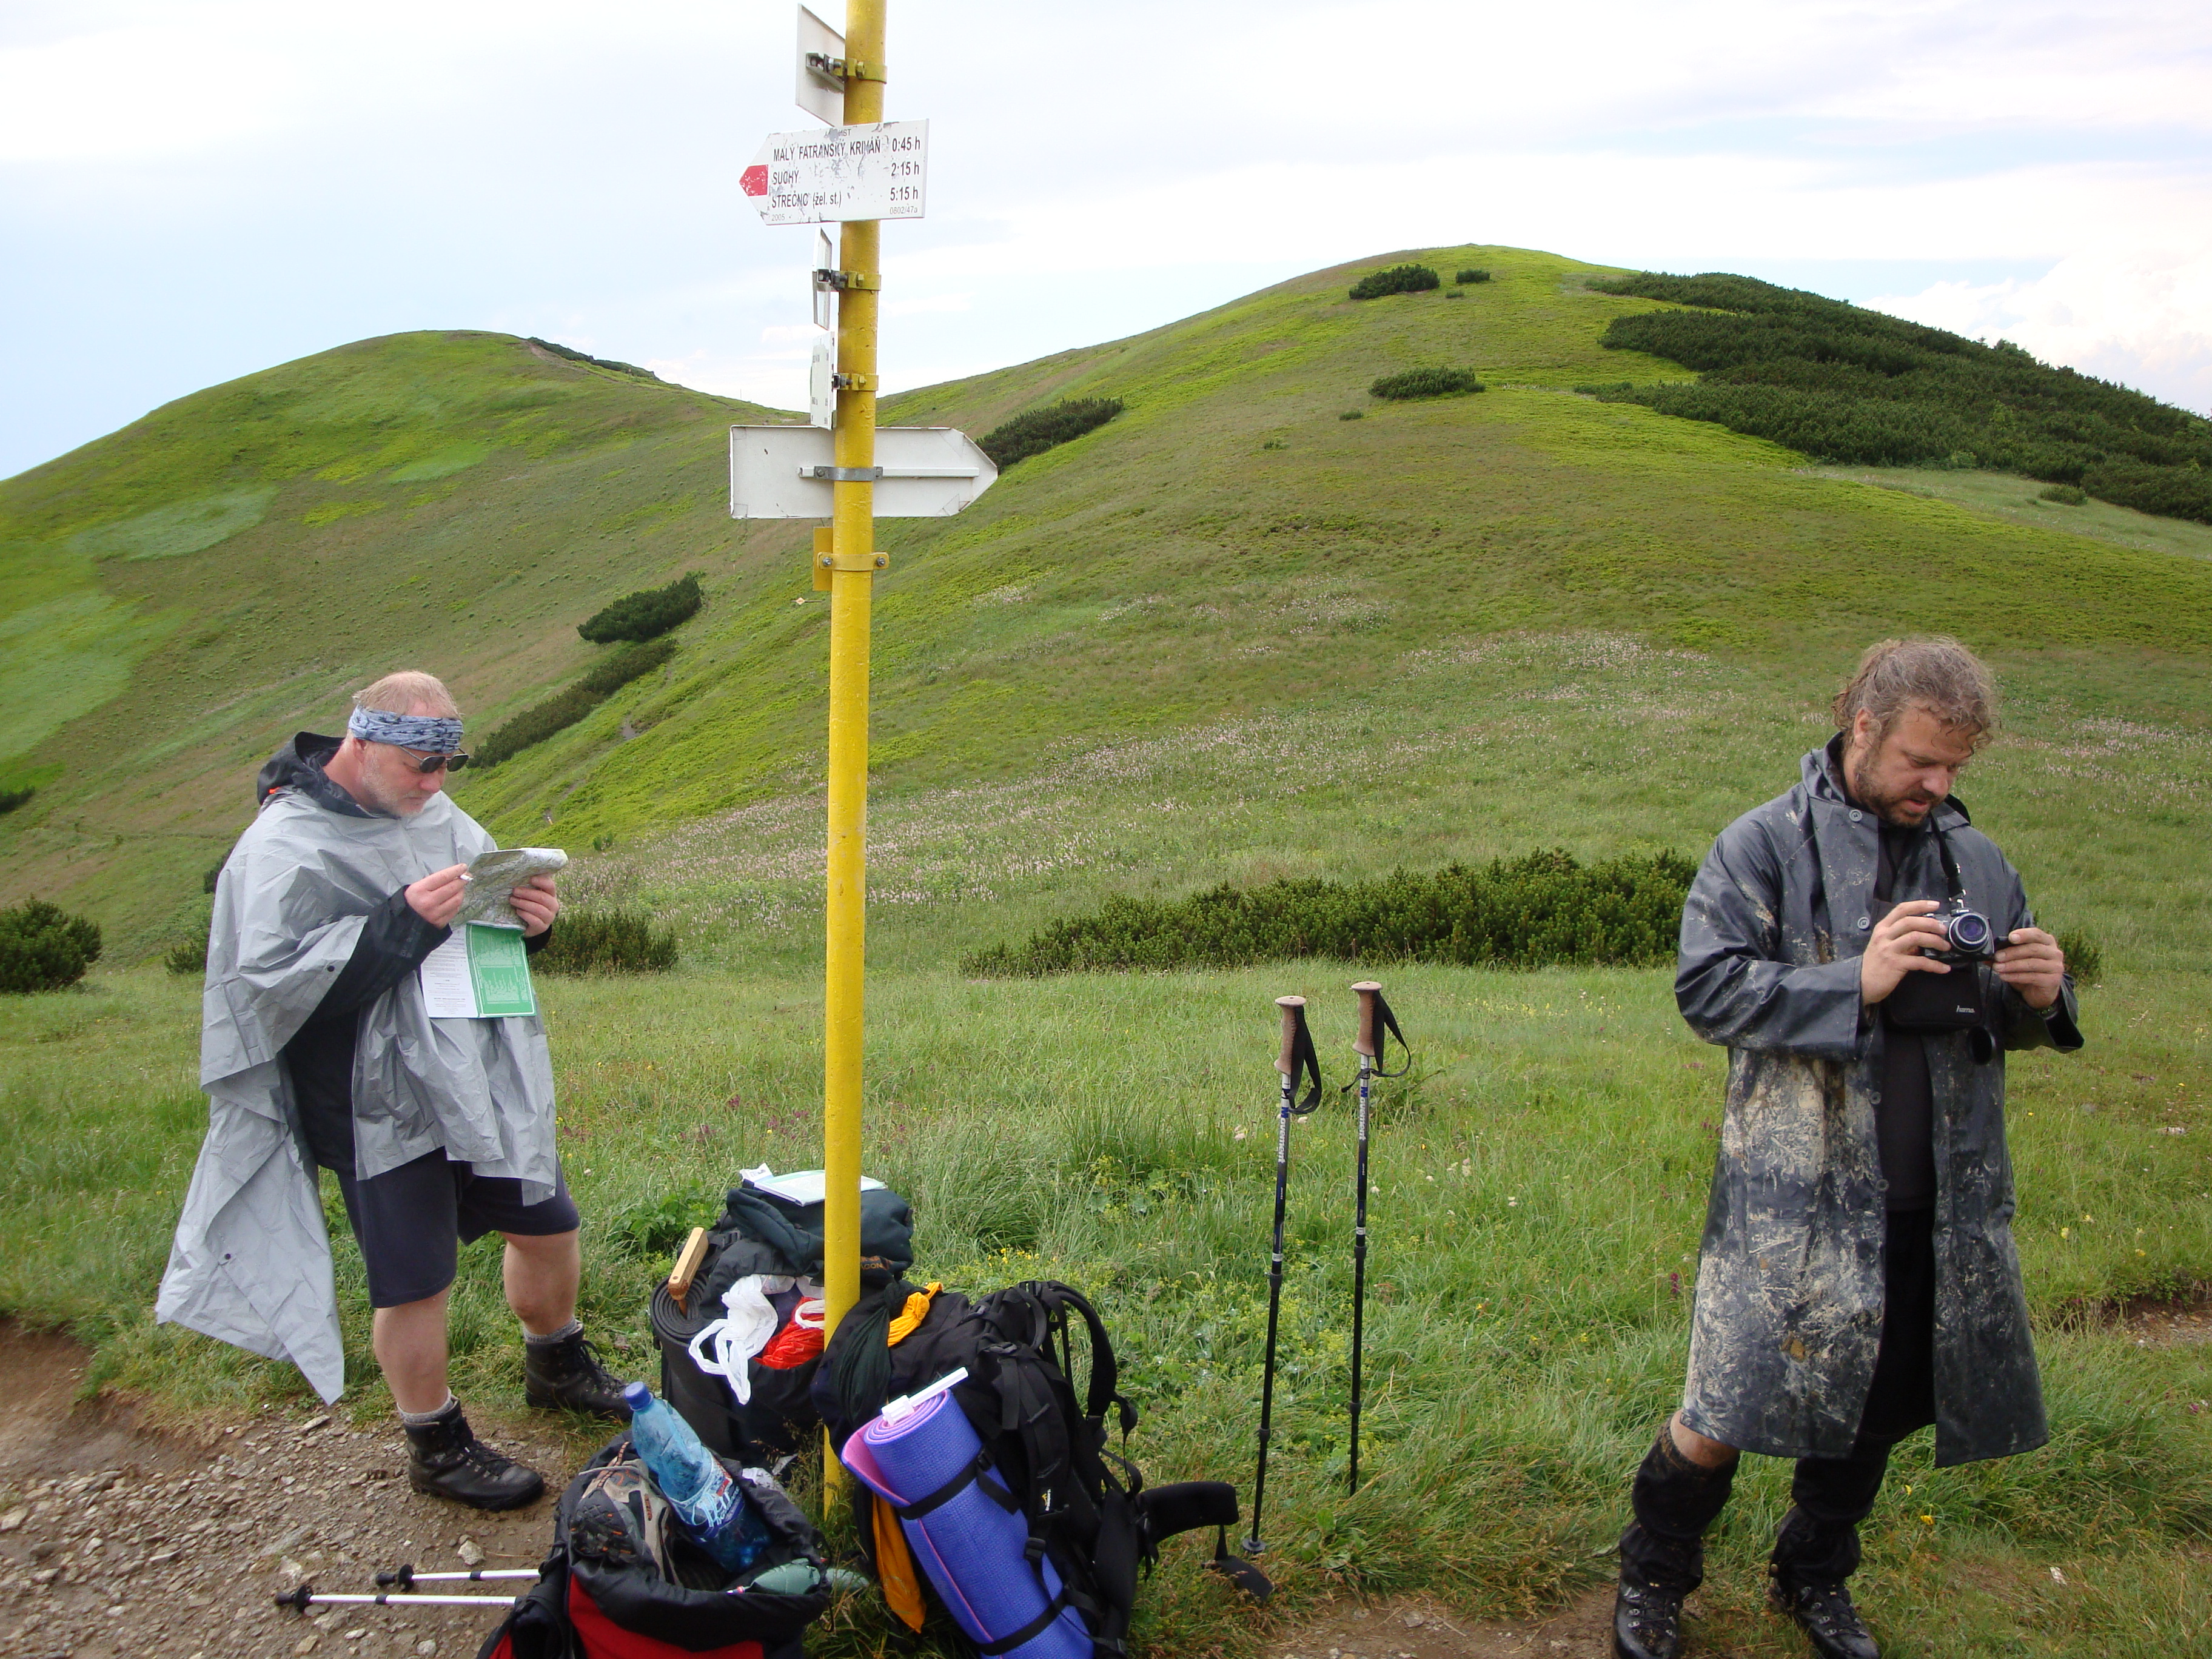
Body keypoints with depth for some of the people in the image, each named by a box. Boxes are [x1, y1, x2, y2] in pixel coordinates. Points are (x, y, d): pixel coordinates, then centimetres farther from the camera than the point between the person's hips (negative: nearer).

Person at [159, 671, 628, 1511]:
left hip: (482, 1080, 7)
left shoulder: (435, 815, 7)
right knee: (416, 1282, 2)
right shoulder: (283, 848, -14)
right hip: (382, 1108, -7)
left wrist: (529, 920, -5)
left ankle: (556, 1366, 44)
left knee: (548, 1226, 17)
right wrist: (405, 922, -28)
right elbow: (274, 978, -22)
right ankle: (437, 1447, 26)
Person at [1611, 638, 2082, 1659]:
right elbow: (1707, 989, -12)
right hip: (1796, 1199, -5)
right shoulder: (1766, 846, -4)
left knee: (1874, 1413, 18)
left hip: (1941, 1206, 5)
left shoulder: (1975, 861, 10)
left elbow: (2005, 1025, 19)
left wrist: (2039, 997, -5)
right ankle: (1652, 1577, 25)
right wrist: (1856, 982, -21)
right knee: (1728, 1415, -1)